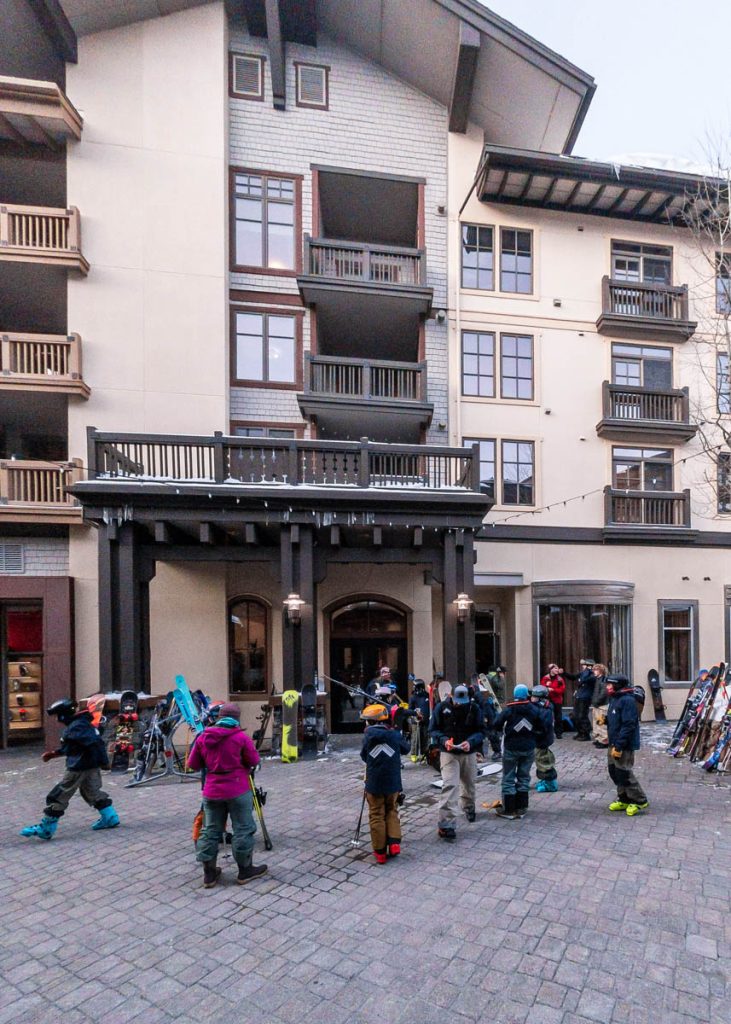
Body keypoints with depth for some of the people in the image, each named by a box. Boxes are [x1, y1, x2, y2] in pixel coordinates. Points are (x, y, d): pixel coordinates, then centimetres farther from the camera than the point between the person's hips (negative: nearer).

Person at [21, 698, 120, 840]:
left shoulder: (76, 727, -20)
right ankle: (110, 818, 21)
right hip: (91, 767, 10)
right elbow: (69, 748, 24)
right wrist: (52, 754, 23)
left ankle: (46, 829, 10)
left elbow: (93, 743, -29)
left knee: (59, 796, 1)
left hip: (79, 768, -10)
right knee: (93, 792, 19)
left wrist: (103, 761, -26)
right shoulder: (81, 723, 11)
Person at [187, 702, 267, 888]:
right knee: (243, 829, 9)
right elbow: (254, 760, -6)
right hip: (238, 790, -4)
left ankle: (209, 873, 20)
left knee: (210, 830, 15)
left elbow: (193, 764, 6)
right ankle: (245, 870, 17)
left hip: (211, 791, 4)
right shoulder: (240, 736, -12)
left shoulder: (202, 737, -1)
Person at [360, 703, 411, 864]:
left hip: (374, 783, -1)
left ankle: (380, 852, 14)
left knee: (377, 816, 10)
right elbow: (406, 749, 12)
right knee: (392, 812, 20)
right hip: (392, 782, 2)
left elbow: (364, 756, 3)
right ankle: (394, 844, 8)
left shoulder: (368, 735, -8)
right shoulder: (395, 734, -5)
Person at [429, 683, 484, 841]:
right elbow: (433, 729, -4)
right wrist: (444, 740, -23)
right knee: (449, 786, -15)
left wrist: (470, 742, -22)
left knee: (469, 783, 21)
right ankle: (447, 824, -14)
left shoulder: (474, 708, -6)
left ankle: (469, 807, 50)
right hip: (448, 753, -3)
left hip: (469, 752, 3)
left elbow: (480, 731, -2)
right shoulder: (441, 707, -10)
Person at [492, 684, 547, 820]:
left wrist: (505, 731, 6)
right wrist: (536, 740, 13)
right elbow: (543, 728, 0)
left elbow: (497, 724, -14)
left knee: (508, 778, 6)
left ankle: (508, 809, 8)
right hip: (529, 748, 3)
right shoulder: (535, 709, -3)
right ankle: (521, 808, 18)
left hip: (511, 747, -3)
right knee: (524, 777, 15)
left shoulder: (509, 709, -12)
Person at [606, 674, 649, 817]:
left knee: (624, 773, -3)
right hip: (614, 743, 10)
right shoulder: (615, 698, 11)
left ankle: (640, 801, 12)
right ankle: (624, 799, 27)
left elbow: (628, 725, -24)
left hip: (624, 745, -10)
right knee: (614, 772, 14)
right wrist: (605, 720, 4)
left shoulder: (627, 700, -20)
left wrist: (619, 746, -25)